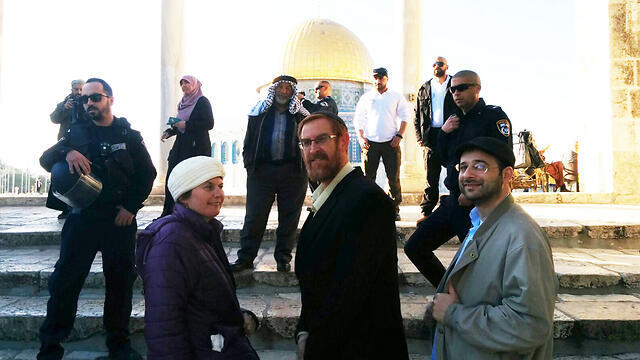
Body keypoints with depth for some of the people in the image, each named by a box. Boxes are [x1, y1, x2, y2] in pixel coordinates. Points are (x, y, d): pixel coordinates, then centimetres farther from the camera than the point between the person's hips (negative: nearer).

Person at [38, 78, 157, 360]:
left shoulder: (129, 135, 6)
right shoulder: (77, 132, 11)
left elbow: (147, 173, 4)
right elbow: (45, 159, 3)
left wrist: (131, 207, -6)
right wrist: (66, 152, -20)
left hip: (120, 219, -1)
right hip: (82, 217, 1)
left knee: (120, 281, 5)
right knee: (65, 280, 1)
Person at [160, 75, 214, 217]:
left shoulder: (202, 101, -3)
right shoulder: (184, 102, 19)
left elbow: (209, 124, -13)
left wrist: (186, 125, -17)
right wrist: (169, 132, 8)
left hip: (196, 147, -8)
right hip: (181, 146, 8)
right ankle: (167, 214, 11)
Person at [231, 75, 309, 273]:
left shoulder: (301, 114, 7)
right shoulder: (259, 112, 9)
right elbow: (249, 140, 11)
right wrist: (249, 164, 4)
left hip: (293, 173, 0)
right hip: (262, 171, 0)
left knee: (289, 217, 6)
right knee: (254, 216, 1)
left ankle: (283, 258, 18)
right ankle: (245, 258, 11)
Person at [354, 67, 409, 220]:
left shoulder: (396, 97, 10)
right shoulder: (366, 98, 12)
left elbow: (404, 117, 7)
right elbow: (358, 120, 11)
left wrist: (399, 135, -5)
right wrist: (361, 138, -2)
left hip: (391, 143, -1)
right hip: (370, 142, 1)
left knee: (393, 177, -2)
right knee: (368, 177, 0)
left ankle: (394, 209, 6)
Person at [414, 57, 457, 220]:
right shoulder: (424, 89, 15)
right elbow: (417, 115, 15)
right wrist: (419, 137, 5)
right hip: (430, 138, 2)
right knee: (431, 177, 4)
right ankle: (426, 212, 9)